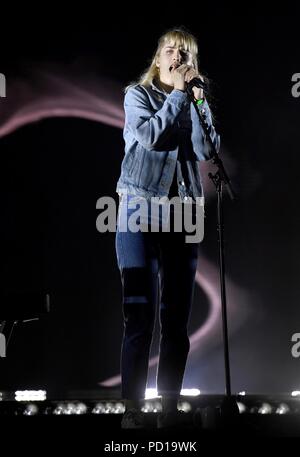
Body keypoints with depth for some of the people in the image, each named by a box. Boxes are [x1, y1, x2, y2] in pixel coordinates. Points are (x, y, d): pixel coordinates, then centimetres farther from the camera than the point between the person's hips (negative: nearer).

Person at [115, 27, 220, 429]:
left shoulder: (194, 101, 14)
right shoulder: (137, 94, 6)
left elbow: (207, 150, -2)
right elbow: (150, 135, -14)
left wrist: (199, 97, -5)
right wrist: (177, 93, -6)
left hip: (182, 214, 3)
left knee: (176, 317, 2)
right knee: (139, 314, -9)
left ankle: (170, 407, 7)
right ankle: (133, 408, -6)